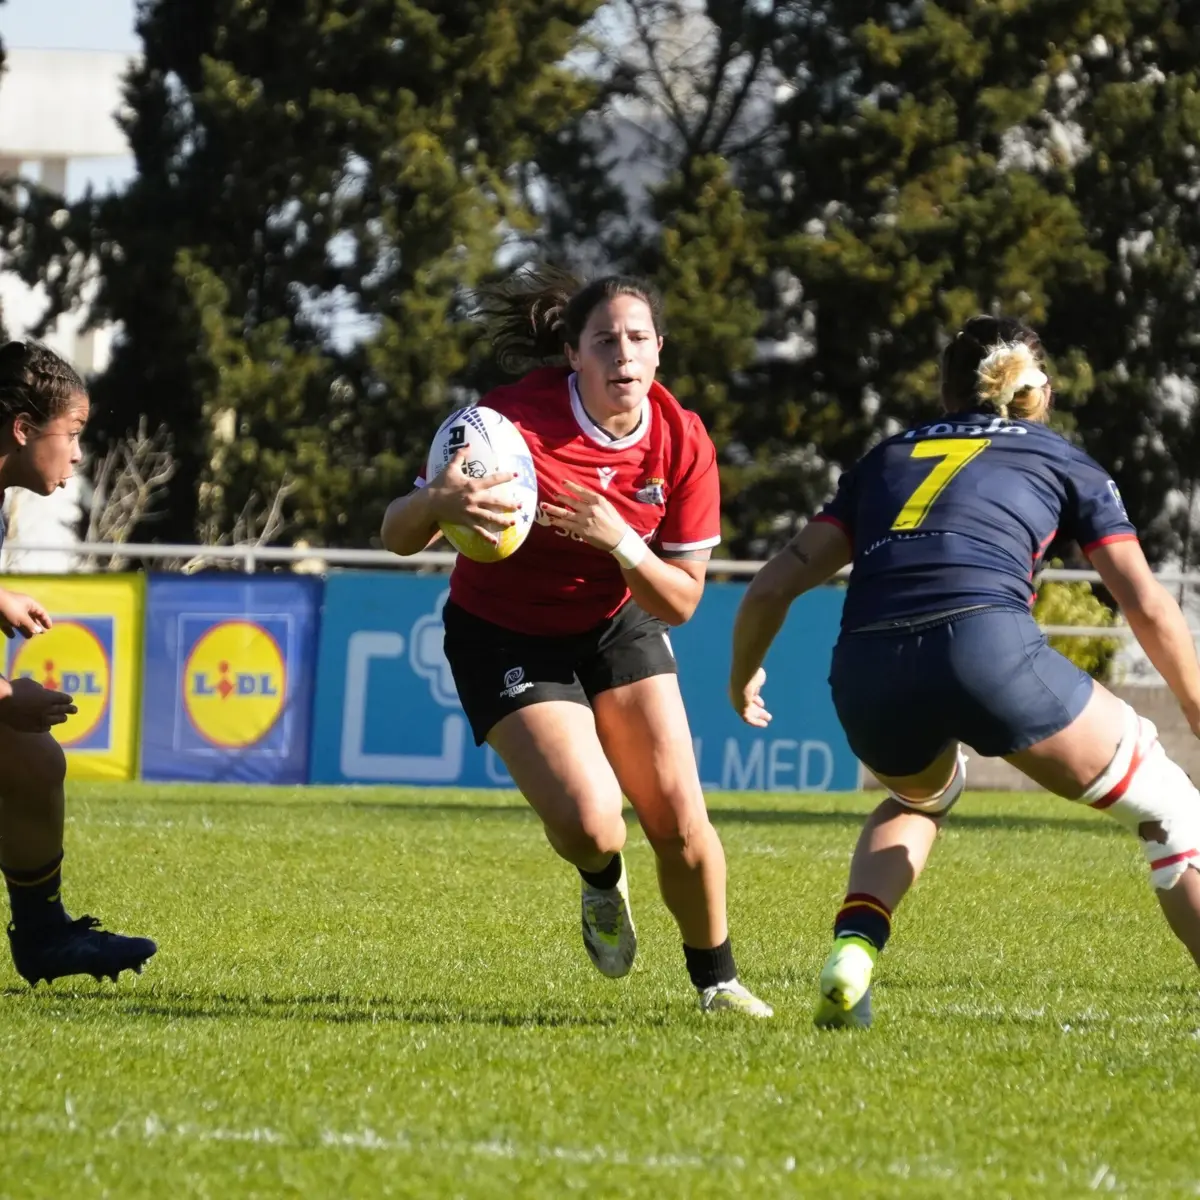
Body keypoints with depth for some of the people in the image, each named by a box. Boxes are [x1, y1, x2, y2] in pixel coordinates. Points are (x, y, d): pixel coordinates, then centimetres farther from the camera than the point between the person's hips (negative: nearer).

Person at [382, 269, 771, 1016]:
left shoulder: (683, 444, -15)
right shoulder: (517, 420, -26)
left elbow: (681, 602, -10)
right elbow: (397, 536, -23)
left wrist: (619, 541, -29)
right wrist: (439, 504, -47)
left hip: (618, 625, 3)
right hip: (505, 638, -3)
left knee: (680, 818, -8)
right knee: (590, 824, -21)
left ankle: (717, 980, 17)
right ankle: (603, 881, 18)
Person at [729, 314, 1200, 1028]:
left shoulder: (887, 458, 31)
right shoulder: (1063, 462, 24)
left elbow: (774, 586, 26)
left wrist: (743, 677, 44)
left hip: (865, 674, 4)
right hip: (986, 645, -4)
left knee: (921, 796, 38)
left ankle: (852, 952, 14)